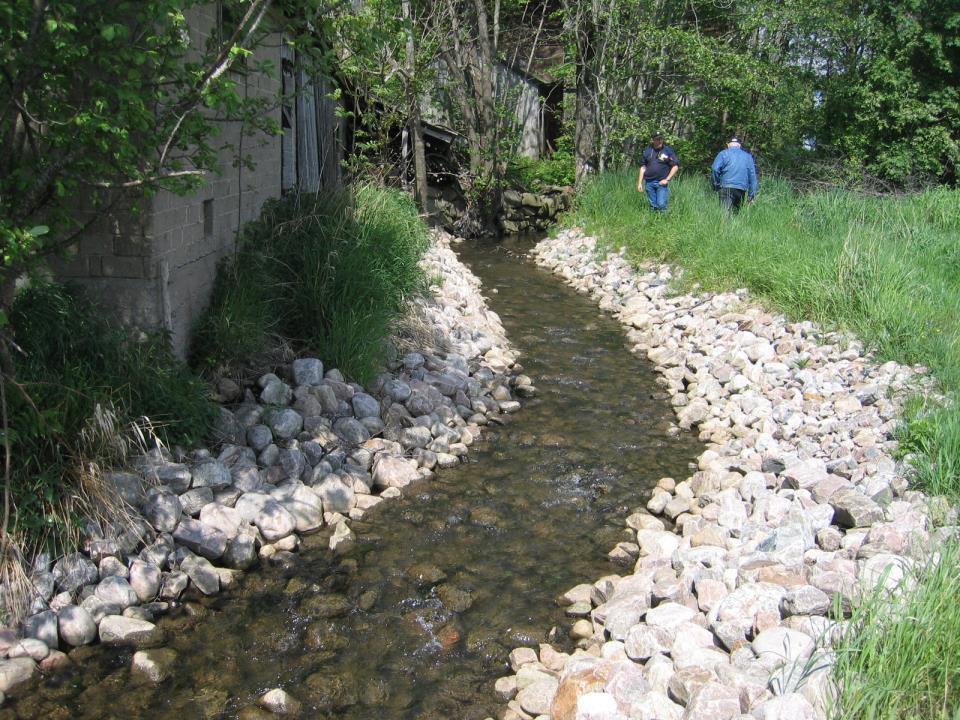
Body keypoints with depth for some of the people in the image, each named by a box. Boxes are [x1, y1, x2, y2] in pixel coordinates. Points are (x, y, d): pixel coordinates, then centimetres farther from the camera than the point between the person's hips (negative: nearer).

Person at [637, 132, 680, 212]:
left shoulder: (668, 150, 0)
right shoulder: (647, 151, 8)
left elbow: (675, 166, 0)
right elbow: (643, 167, 13)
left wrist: (667, 179, -7)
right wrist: (640, 183, 8)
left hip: (662, 183, -3)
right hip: (649, 183, 3)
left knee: (661, 205, -12)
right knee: (653, 206, 7)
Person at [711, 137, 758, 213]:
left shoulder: (723, 154, 7)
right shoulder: (748, 156, 17)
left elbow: (715, 169, -7)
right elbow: (753, 176, 13)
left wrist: (716, 185, 5)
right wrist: (751, 195, 14)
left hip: (727, 188, -4)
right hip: (742, 189, 4)